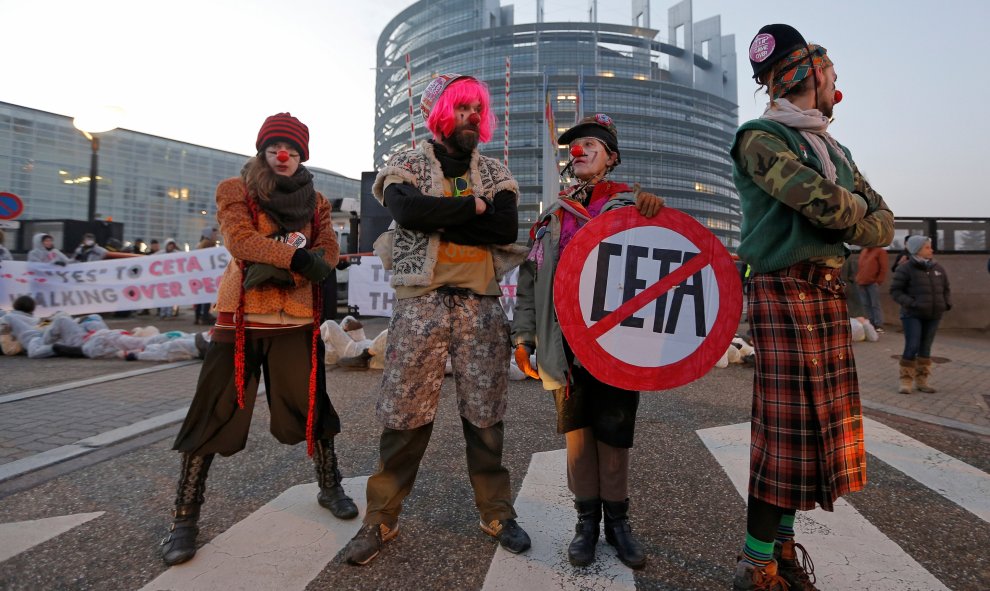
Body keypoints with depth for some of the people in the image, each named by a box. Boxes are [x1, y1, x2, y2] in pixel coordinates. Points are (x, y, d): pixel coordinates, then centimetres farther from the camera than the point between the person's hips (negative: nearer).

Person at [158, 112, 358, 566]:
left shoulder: (315, 202, 13)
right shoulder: (235, 190, 6)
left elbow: (328, 252, -2)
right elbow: (241, 240, -12)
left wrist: (280, 268, -17)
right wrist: (298, 257, -22)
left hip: (297, 319, 2)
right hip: (241, 317, -2)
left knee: (310, 407, 8)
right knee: (214, 413, 1)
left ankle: (329, 488, 27)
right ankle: (186, 516, 15)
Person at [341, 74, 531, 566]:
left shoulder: (495, 173, 14)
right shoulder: (406, 165, 8)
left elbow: (507, 227, -4)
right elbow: (407, 211, -15)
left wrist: (437, 220, -9)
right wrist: (473, 206, -7)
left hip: (481, 304, 2)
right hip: (421, 302, -2)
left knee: (485, 414, 7)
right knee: (404, 414, 0)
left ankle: (496, 512, 24)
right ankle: (381, 519, 18)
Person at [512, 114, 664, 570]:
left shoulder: (631, 204, 7)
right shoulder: (553, 215, 14)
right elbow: (530, 277, 13)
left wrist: (655, 208, -24)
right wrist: (523, 335, 8)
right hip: (566, 341, 3)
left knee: (613, 431, 6)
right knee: (577, 430, 9)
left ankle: (617, 519, 25)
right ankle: (586, 519, 25)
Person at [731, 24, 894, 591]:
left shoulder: (836, 151, 23)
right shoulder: (761, 137, -3)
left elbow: (883, 221, 15)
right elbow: (823, 202, -17)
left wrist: (855, 228, -5)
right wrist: (858, 216, 4)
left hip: (831, 294, 8)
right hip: (785, 292, -8)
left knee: (820, 429, 10)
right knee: (787, 433, -7)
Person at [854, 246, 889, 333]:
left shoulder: (880, 251, -2)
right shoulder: (863, 251, 20)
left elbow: (883, 268, -7)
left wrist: (879, 281, -10)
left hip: (873, 283, -7)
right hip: (861, 283, 7)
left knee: (875, 304, -5)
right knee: (866, 304, 8)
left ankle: (879, 326, -2)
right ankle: (871, 324, 15)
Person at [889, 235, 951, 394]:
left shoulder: (938, 269, 9)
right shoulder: (906, 269, -7)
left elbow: (946, 289, 19)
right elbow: (895, 290, -8)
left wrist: (947, 303, 1)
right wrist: (911, 303, -20)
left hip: (933, 316, 5)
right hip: (912, 315, -5)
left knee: (925, 348, 10)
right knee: (912, 347, -9)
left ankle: (922, 380, 20)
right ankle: (906, 381, 2)